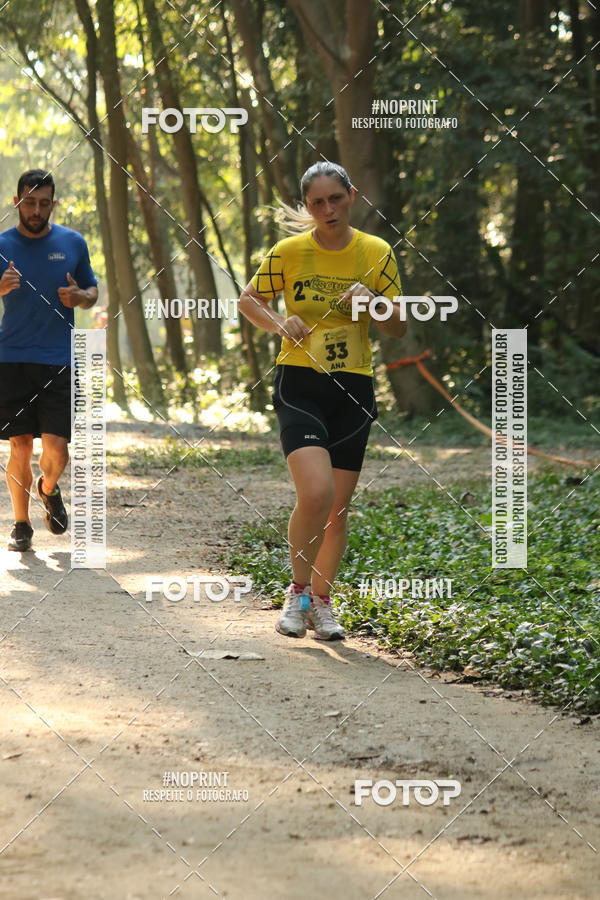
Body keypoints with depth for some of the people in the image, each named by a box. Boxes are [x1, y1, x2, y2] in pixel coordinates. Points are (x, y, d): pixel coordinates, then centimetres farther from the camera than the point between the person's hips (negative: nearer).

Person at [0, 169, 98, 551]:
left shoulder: (72, 243, 6)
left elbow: (93, 292, 15)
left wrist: (79, 296, -8)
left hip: (58, 361, 0)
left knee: (56, 446, -6)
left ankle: (50, 489, 26)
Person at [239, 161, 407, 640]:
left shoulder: (377, 253, 1)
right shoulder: (290, 252, -3)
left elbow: (400, 328, 7)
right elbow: (250, 300, 11)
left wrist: (372, 302, -13)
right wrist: (281, 323, -9)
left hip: (354, 389, 3)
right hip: (299, 385, -3)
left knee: (338, 506, 6)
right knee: (315, 493, -20)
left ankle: (322, 600, 25)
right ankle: (299, 591, 1)